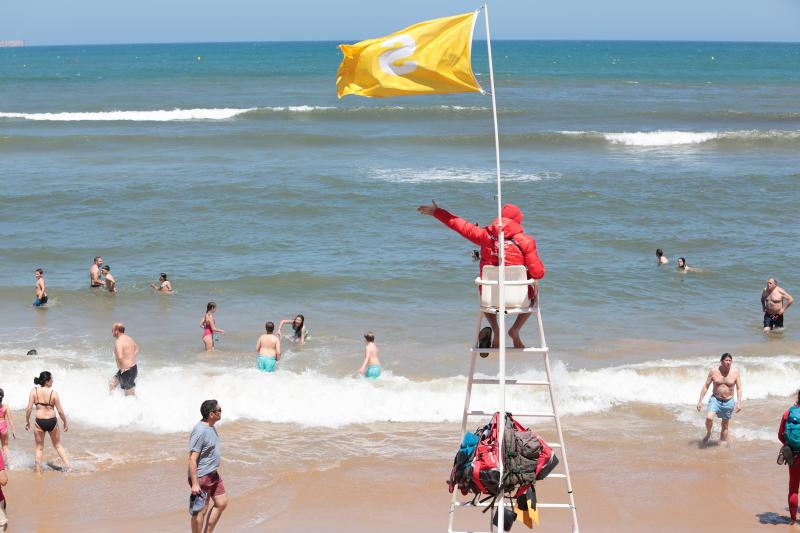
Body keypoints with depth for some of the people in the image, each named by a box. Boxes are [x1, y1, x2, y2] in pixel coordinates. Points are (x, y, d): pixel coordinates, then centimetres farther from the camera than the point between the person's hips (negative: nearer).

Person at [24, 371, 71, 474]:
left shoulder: (34, 391, -6)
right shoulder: (53, 393, -9)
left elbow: (29, 408, -9)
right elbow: (60, 411, -5)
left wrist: (27, 421, 5)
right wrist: (65, 423, 9)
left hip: (40, 422, 0)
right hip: (52, 421, 0)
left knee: (39, 448, 16)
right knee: (58, 445, 20)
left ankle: (38, 471, 16)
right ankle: (68, 466, 16)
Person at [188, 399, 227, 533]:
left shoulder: (211, 427, 6)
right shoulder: (200, 431, -24)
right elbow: (192, 459, -24)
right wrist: (194, 484, -25)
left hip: (213, 475, 10)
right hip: (201, 477, -10)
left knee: (222, 503, 14)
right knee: (201, 511, 0)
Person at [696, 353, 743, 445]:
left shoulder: (735, 372, -7)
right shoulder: (713, 371, -8)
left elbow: (739, 388, -2)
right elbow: (706, 386, -2)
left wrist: (739, 402, -13)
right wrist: (700, 401, -4)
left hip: (728, 402, 1)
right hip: (715, 399, -1)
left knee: (725, 425, 11)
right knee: (709, 418, -23)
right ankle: (708, 433, 6)